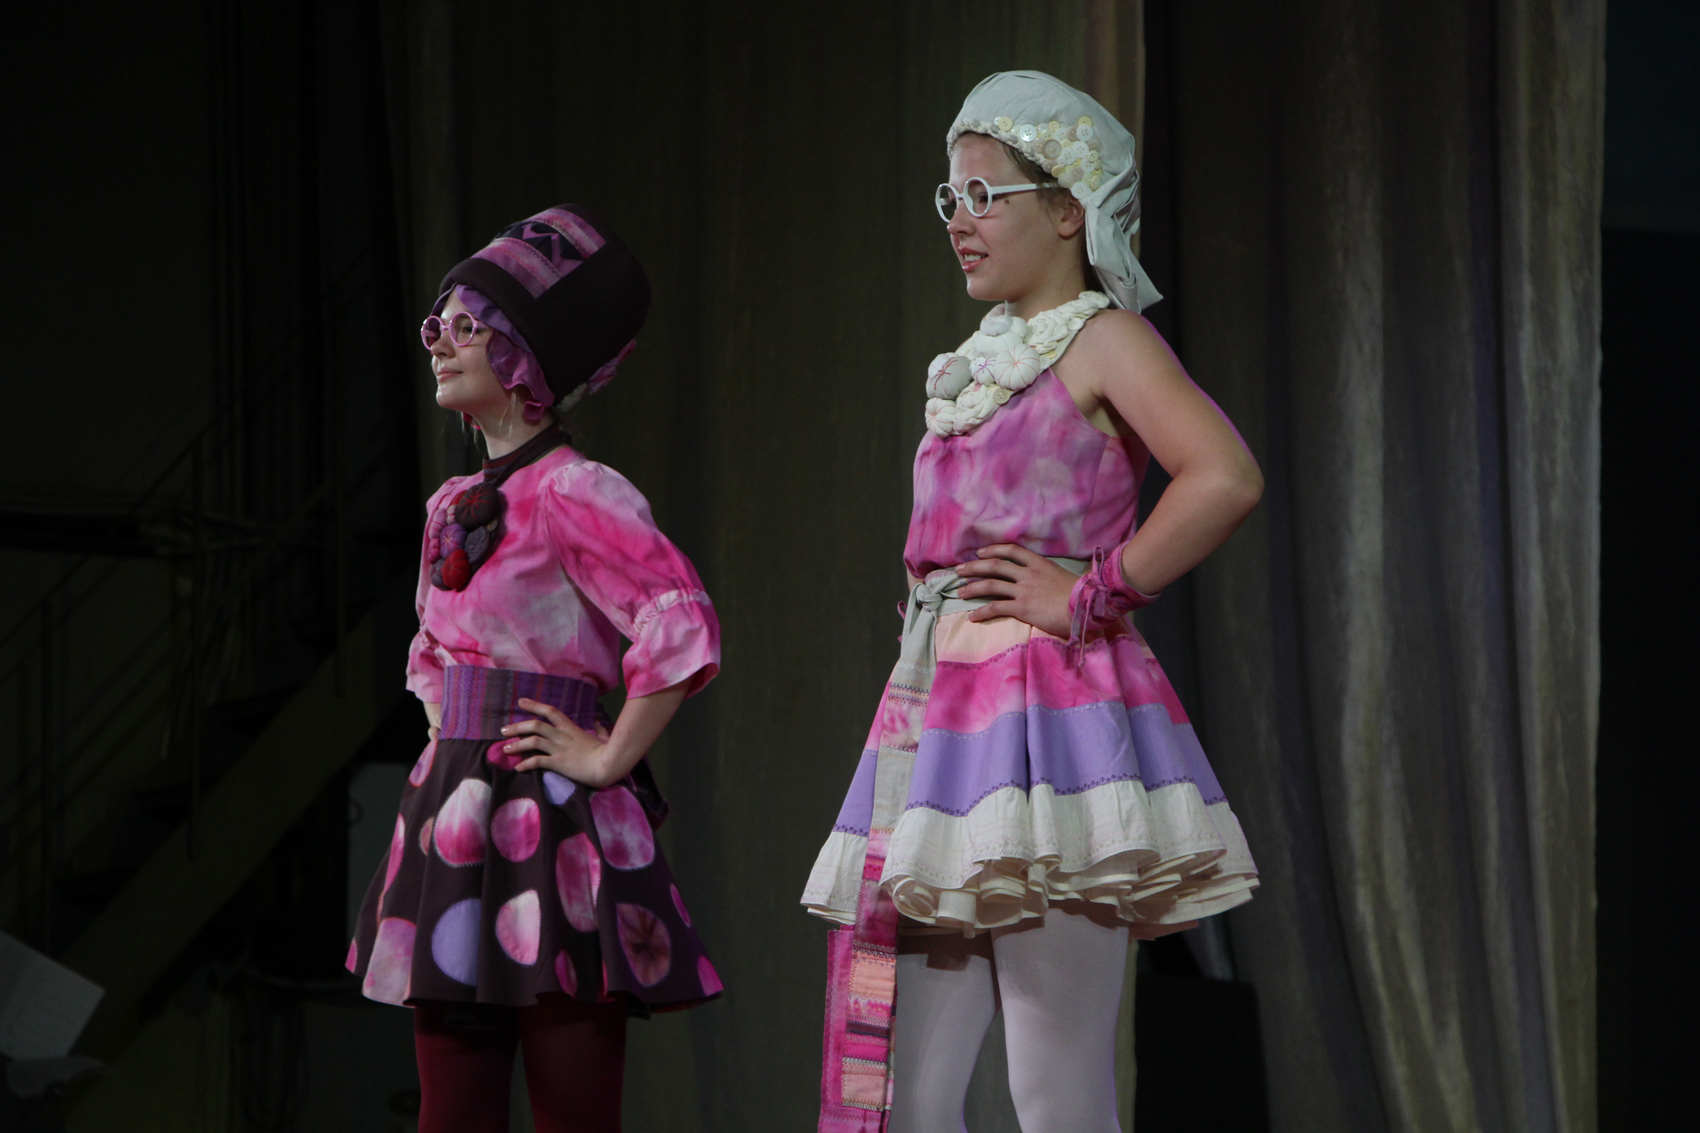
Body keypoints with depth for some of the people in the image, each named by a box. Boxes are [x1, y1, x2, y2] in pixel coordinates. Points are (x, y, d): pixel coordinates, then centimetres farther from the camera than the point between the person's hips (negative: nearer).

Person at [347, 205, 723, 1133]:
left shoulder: (571, 492, -10)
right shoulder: (453, 504, 16)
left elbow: (682, 627, -22)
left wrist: (608, 758, -17)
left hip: (549, 816, -9)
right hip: (454, 810, 9)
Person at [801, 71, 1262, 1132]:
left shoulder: (1102, 339, -3)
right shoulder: (979, 367, 21)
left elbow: (1227, 478, -20)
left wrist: (1089, 596, -15)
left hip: (1048, 715, -8)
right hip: (938, 711, 8)